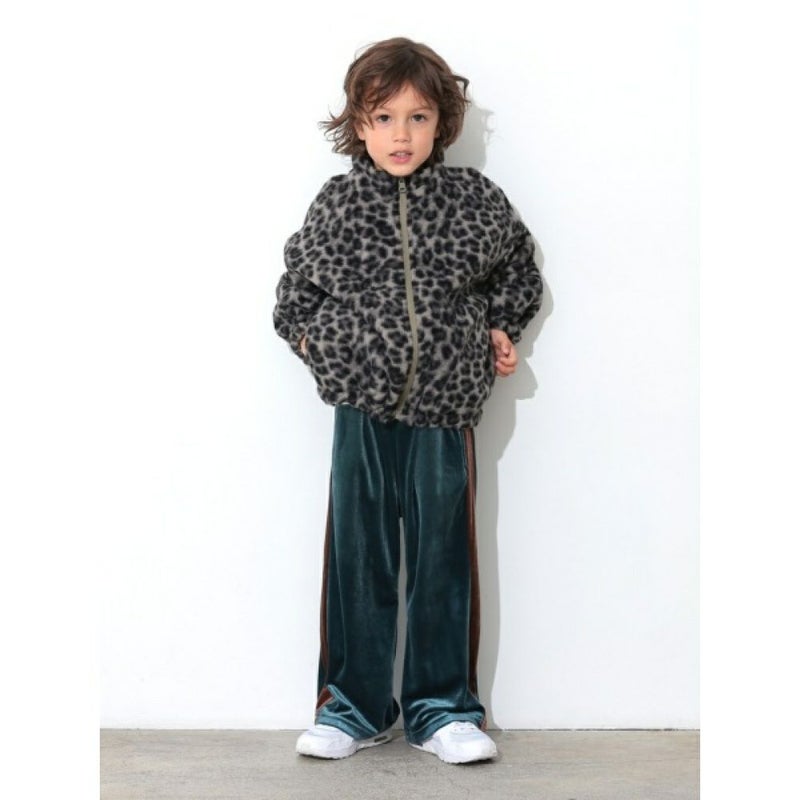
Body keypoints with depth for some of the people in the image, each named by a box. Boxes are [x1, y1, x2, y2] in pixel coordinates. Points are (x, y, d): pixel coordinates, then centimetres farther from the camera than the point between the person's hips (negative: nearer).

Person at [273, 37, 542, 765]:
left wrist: (502, 329, 8)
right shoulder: (336, 205, 2)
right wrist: (313, 339, 4)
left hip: (444, 409, 0)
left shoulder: (474, 200, 2)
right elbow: (298, 287, 17)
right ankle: (355, 704, 19)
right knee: (357, 560, 6)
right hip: (361, 409, 0)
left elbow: (517, 269, 19)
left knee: (443, 560, 5)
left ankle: (442, 707, 18)